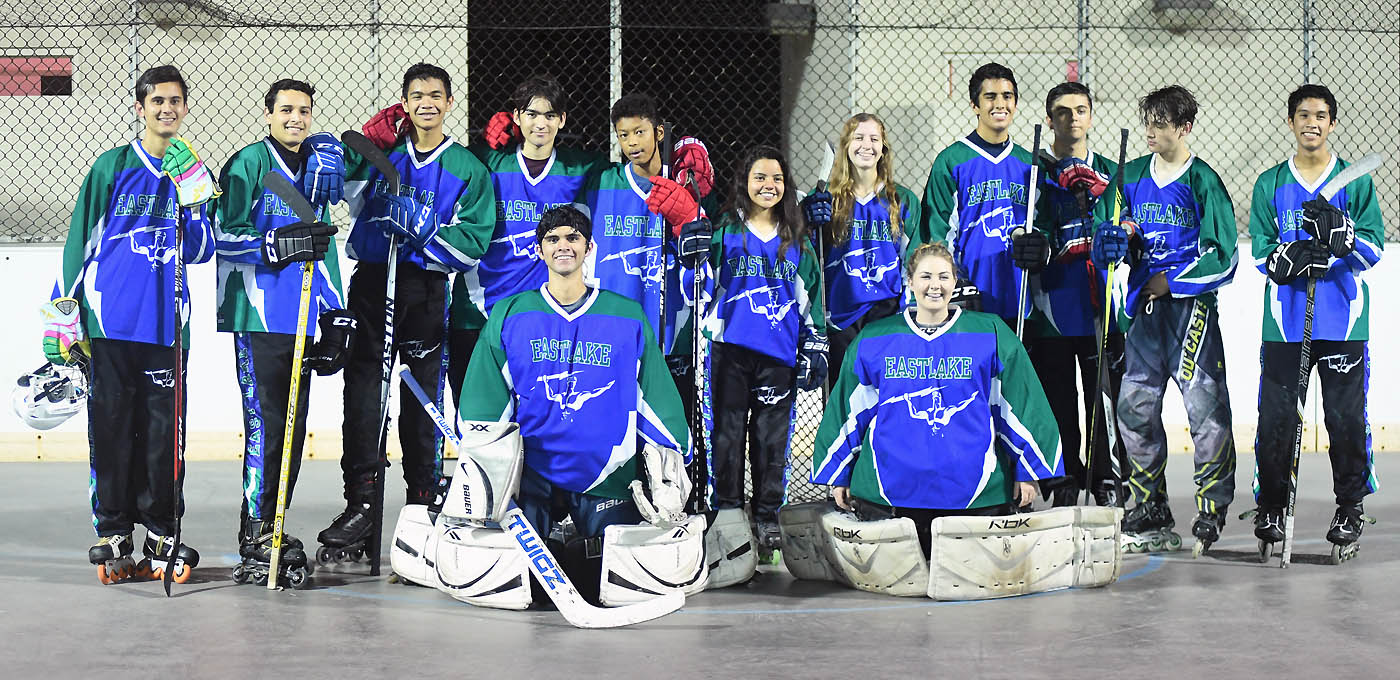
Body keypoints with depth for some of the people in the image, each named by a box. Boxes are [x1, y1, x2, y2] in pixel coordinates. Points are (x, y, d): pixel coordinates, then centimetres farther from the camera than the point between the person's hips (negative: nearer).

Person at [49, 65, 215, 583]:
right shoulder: (112, 167, 5)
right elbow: (80, 240, 6)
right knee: (112, 427, 1)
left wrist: (194, 199, -13)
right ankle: (113, 534, 9)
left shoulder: (194, 171, 11)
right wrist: (62, 316, 2)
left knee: (164, 430, 1)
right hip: (110, 322, -1)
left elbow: (199, 252, 2)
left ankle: (162, 536, 10)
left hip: (167, 323, 1)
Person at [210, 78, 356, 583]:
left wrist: (335, 315, 18)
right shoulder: (248, 164, -4)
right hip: (258, 315, -6)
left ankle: (272, 526, 14)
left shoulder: (319, 165, 16)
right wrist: (279, 244, -23)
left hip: (303, 320, 7)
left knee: (293, 423, 7)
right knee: (265, 422, -10)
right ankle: (256, 531, -4)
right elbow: (225, 236, -10)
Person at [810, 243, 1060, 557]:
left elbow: (1020, 405, 7)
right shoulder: (873, 340, 9)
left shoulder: (990, 335, 5)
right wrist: (837, 476, 14)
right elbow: (848, 412, 14)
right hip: (889, 490, 1)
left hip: (974, 491, -1)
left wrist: (1028, 471, 5)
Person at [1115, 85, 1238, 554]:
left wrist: (1171, 281, -10)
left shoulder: (1204, 183, -4)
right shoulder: (1132, 177, 12)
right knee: (1134, 406, 4)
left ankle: (1212, 509, 3)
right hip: (1144, 306, 5)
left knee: (1206, 407, -7)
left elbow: (1223, 258, -6)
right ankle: (1152, 513, 14)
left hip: (1191, 304, -5)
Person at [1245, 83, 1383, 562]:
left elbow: (1372, 250, -2)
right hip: (1284, 321, 1)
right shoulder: (1270, 185, 9)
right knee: (1275, 417, -1)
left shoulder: (1356, 182, 6)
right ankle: (1270, 509, 13)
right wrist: (1296, 256, -18)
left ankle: (1350, 510, 11)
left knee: (1346, 418, -3)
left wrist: (1336, 228, -20)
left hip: (1344, 322, -1)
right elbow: (1262, 254, 2)